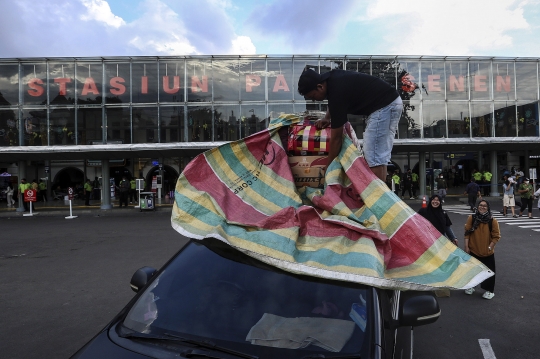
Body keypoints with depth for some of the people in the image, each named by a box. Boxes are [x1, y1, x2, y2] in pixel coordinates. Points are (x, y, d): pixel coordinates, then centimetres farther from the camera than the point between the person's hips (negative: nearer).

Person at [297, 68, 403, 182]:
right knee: (379, 155, 12)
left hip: (384, 106, -10)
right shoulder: (329, 79, 3)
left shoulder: (337, 91, -23)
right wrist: (327, 117, 10)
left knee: (374, 157, -9)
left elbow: (336, 137, -17)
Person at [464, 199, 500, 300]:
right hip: (473, 250, 1)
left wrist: (490, 247, -11)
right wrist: (466, 246, -5)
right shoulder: (471, 218, -6)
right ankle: (470, 286, 32)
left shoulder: (493, 221, -8)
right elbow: (467, 233, -3)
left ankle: (490, 290, 22)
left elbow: (496, 236, -5)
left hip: (487, 253, -1)